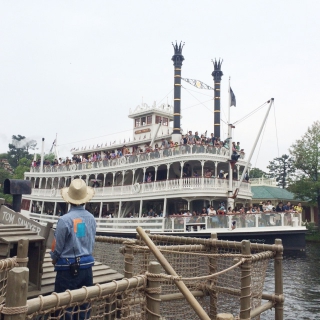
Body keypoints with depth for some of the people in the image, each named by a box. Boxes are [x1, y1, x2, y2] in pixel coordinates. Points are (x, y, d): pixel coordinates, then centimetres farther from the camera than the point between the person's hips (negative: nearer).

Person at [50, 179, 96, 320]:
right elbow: (92, 243, 6)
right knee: (84, 304, 16)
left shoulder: (65, 220, -18)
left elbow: (57, 246, -7)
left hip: (68, 269, -5)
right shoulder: (91, 218, -3)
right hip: (87, 267, 5)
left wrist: (54, 259, 13)